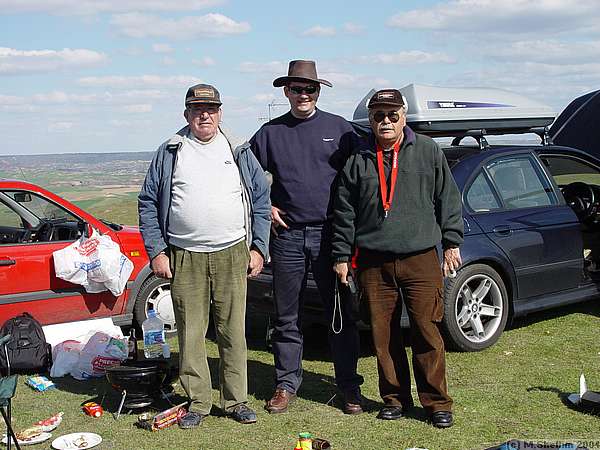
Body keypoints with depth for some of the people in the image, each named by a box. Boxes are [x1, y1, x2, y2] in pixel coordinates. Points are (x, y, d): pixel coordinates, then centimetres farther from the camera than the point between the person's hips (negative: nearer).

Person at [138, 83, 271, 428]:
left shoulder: (239, 153, 11)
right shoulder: (170, 153, 7)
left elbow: (261, 201, 13)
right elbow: (148, 203, 8)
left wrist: (258, 248, 5)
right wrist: (156, 251, 0)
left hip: (232, 255, 1)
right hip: (185, 258, 0)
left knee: (234, 332, 3)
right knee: (190, 334, 3)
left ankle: (236, 401, 14)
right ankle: (198, 402, 14)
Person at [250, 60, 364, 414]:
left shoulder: (339, 129, 4)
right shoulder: (271, 133, 7)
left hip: (330, 234, -1)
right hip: (288, 236, 1)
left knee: (342, 314, 3)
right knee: (288, 317, 9)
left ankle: (350, 386, 13)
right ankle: (286, 384, 20)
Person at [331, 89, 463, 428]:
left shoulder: (428, 151, 6)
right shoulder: (358, 159, 8)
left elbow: (448, 198, 9)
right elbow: (344, 212, 11)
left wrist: (452, 243, 5)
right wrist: (342, 256, 9)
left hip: (421, 259, -2)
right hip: (374, 263, 2)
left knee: (427, 332, -3)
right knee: (384, 334, 7)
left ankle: (437, 402, 10)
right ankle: (395, 398, 20)